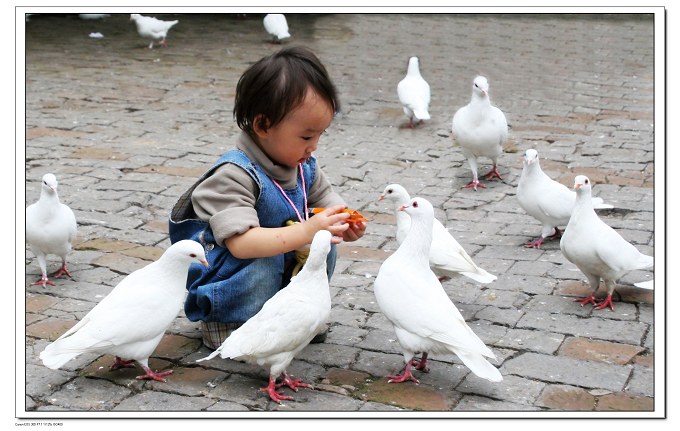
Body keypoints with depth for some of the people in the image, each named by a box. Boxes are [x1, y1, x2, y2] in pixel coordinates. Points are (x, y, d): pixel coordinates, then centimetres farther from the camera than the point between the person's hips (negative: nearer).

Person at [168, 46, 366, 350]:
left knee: (324, 243, -11)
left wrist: (345, 227, -20)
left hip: (284, 265, 7)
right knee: (264, 261, -34)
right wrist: (305, 232, -44)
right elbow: (241, 243, -38)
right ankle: (223, 325, -11)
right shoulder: (234, 175, -28)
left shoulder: (305, 168, -4)